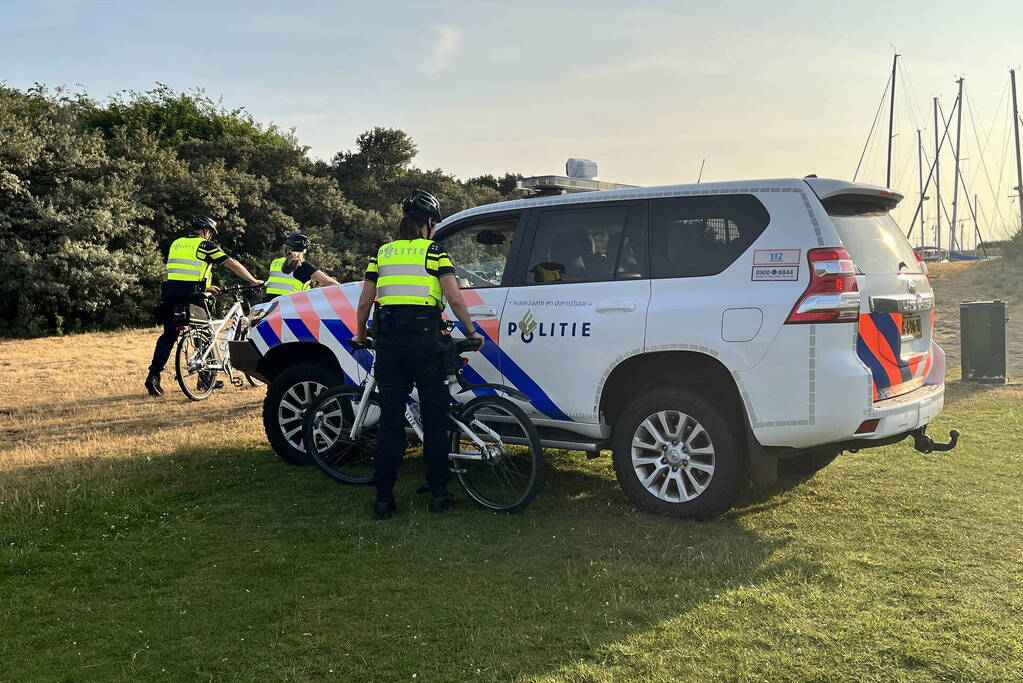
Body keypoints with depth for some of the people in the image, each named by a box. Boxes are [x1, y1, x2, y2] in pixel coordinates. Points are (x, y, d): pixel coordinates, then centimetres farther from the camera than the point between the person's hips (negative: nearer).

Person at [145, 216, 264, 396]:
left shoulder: (176, 244, 19)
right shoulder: (205, 246, 0)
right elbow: (232, 264, -3)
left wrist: (205, 286, 33)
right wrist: (253, 281, 4)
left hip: (170, 292, 5)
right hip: (191, 294, -5)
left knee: (168, 335, 8)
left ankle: (153, 375, -3)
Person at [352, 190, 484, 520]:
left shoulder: (381, 253, 12)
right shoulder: (434, 251, 1)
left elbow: (365, 302, 12)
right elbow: (455, 299, -7)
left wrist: (360, 335, 26)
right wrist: (471, 332, 5)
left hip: (388, 338, 4)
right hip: (424, 337, -3)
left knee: (390, 419, 7)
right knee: (434, 418, 7)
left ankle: (383, 498, 7)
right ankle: (438, 493, 10)